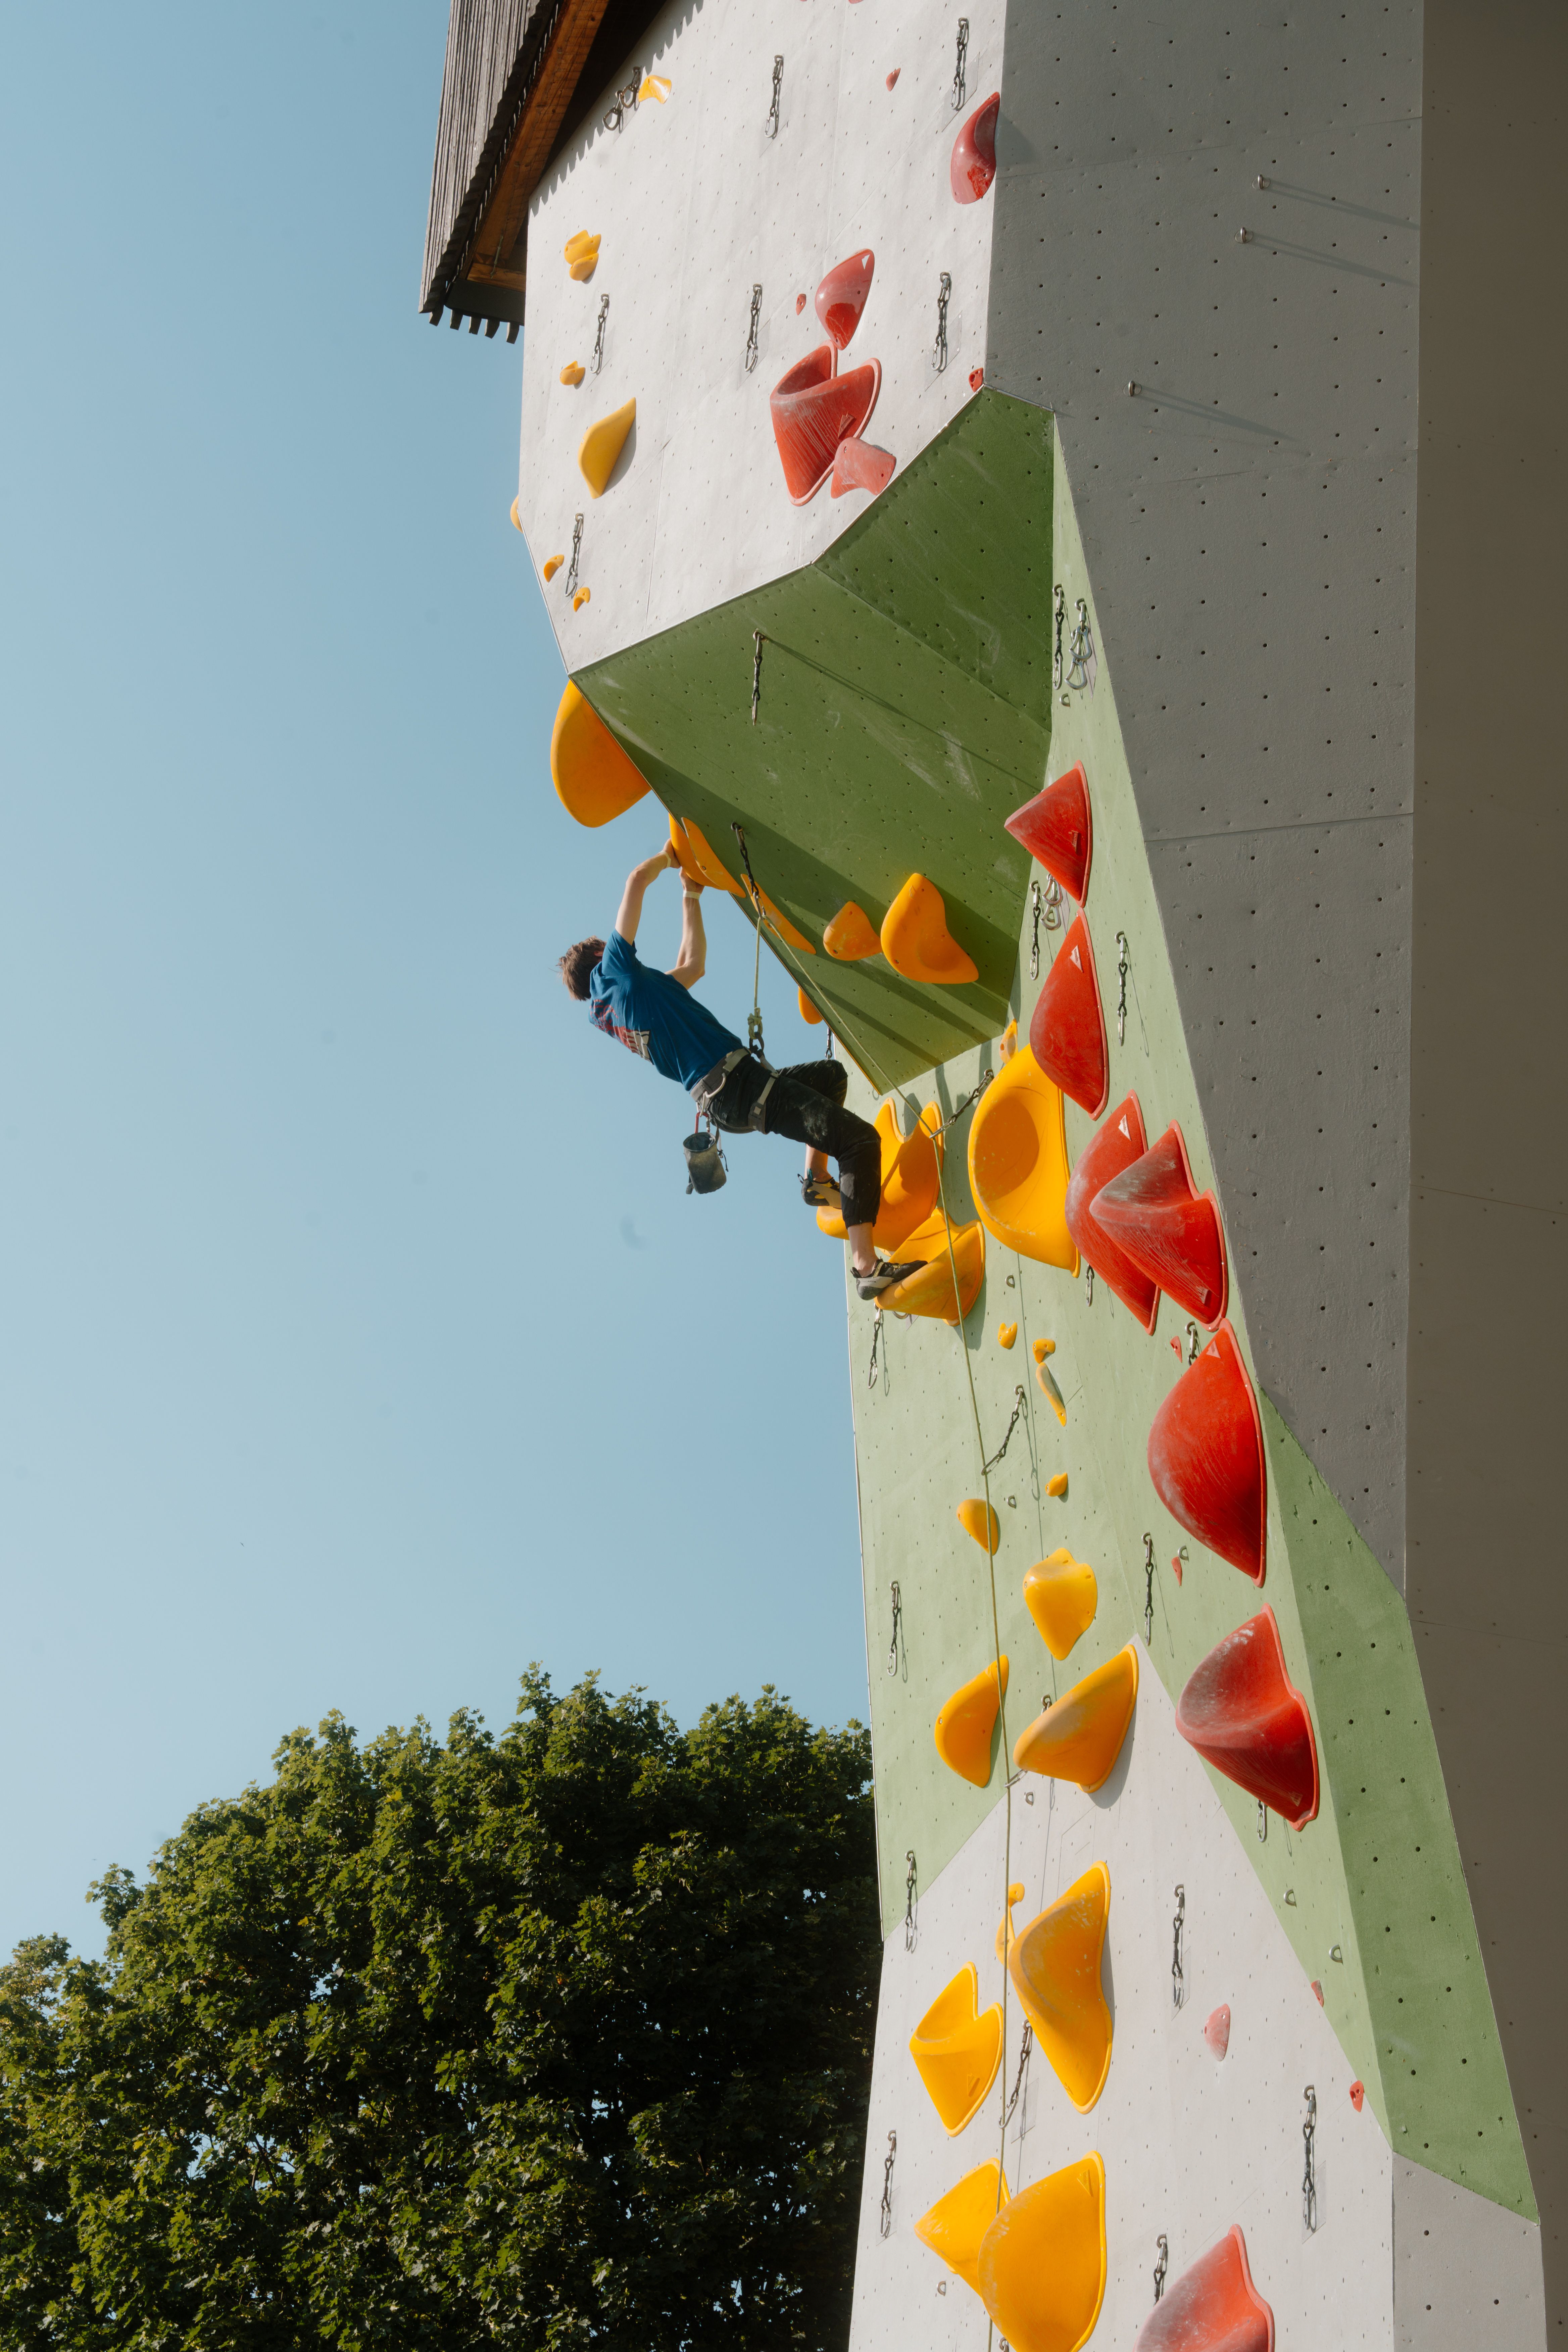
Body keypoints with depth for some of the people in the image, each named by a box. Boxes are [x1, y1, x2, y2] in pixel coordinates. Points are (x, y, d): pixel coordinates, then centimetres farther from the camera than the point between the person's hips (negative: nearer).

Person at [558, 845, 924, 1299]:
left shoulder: (604, 1012, 20)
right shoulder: (612, 971, -3)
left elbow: (692, 966, 32)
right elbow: (638, 879, -6)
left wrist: (691, 898, 37)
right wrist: (668, 857, 14)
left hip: (719, 1099, 10)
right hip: (738, 1088, -10)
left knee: (831, 1074, 33)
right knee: (861, 1139, -15)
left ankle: (816, 1177, 21)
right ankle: (867, 1266, -24)